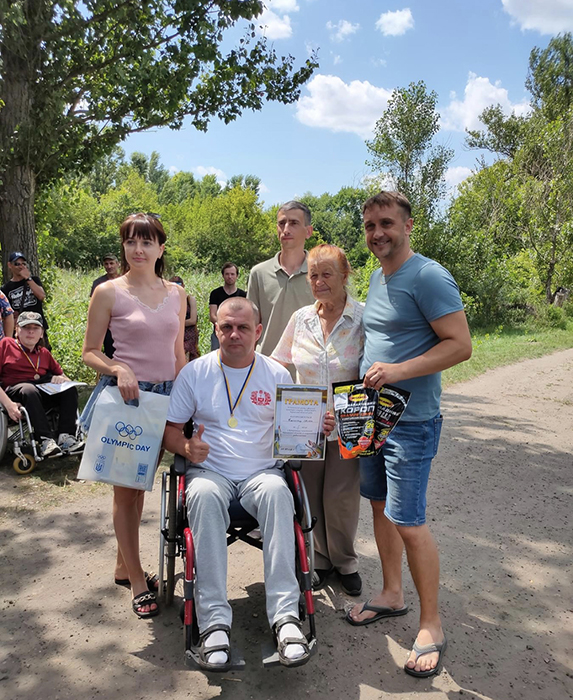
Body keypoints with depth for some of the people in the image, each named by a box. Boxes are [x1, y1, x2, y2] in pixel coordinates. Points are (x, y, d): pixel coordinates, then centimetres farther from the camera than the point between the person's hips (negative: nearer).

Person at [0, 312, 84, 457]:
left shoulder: (44, 353, 21)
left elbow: (65, 378, 22)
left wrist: (61, 378, -4)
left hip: (43, 392, 5)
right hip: (14, 390, -4)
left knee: (70, 390, -19)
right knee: (29, 390, -37)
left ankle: (65, 436, -31)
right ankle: (46, 440, -42)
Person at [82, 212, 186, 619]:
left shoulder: (175, 293, 8)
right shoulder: (109, 292, -5)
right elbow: (90, 353, -2)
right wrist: (118, 369, -21)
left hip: (166, 396, 4)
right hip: (124, 396, -4)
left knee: (140, 483, 15)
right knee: (127, 489, 4)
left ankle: (123, 566, 34)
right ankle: (138, 582, 18)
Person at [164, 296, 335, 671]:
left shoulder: (277, 374, 8)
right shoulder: (195, 372, 6)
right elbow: (170, 430, 8)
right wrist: (187, 447, -14)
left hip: (263, 472, 1)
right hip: (210, 471, 0)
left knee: (277, 491, -35)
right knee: (204, 494, -35)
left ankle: (286, 615, -34)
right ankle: (214, 621, -33)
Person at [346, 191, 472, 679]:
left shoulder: (428, 277, -15)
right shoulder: (376, 277, 13)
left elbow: (461, 345, -18)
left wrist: (398, 371, -26)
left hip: (412, 420, -8)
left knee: (408, 522, -5)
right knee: (381, 506, 16)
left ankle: (431, 626, 13)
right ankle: (392, 594, 35)